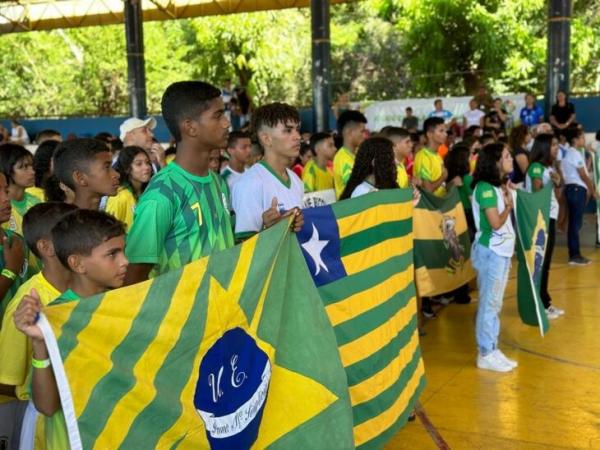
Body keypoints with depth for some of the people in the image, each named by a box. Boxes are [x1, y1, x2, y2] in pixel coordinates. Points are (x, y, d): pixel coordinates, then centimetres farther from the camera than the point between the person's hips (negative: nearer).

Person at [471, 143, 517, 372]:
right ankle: (486, 354, 6)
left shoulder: (499, 187, 11)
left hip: (502, 250, 9)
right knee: (489, 303, -2)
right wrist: (509, 205, -7)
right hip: (490, 252, -9)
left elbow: (504, 221, 10)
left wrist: (507, 195, 3)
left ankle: (492, 350, 21)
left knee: (495, 304, 13)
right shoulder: (485, 188, -16)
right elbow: (495, 223, -18)